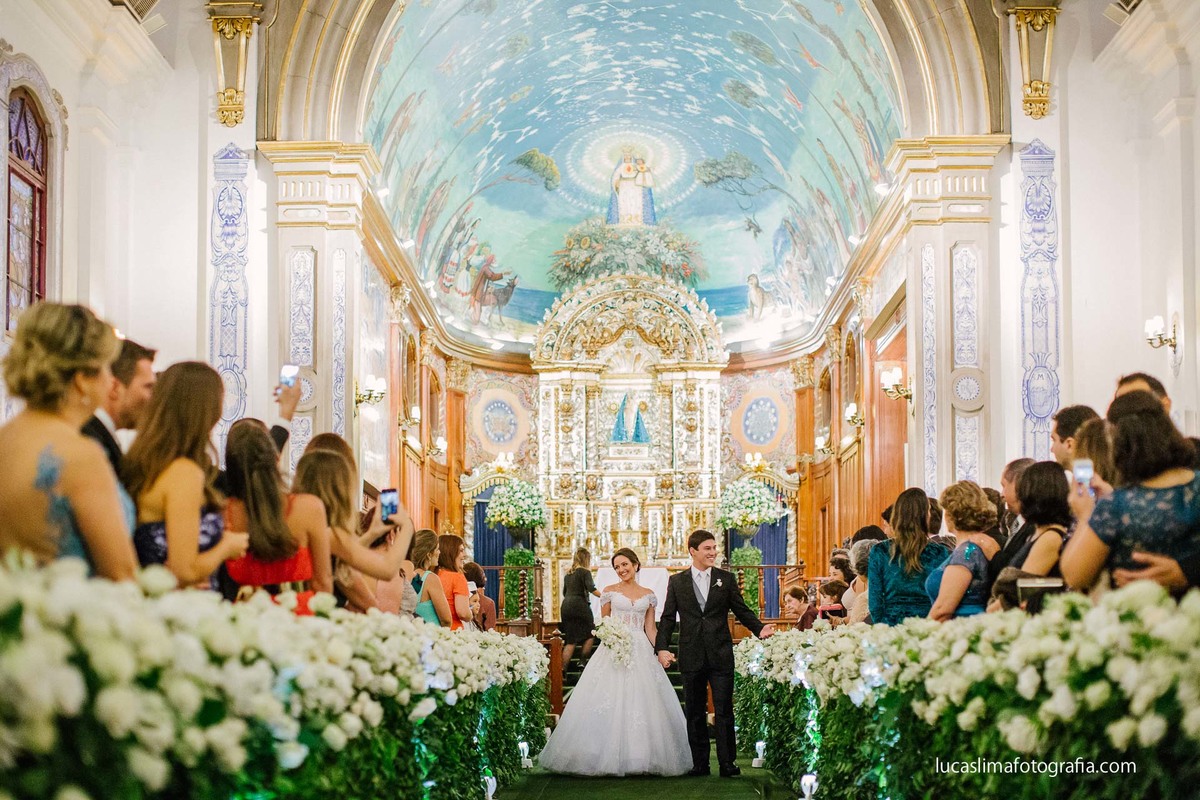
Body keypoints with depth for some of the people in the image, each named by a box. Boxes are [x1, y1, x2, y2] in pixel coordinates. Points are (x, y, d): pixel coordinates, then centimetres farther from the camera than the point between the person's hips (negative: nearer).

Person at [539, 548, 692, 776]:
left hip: (640, 653, 2)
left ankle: (641, 757, 4)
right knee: (610, 701, -8)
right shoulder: (610, 592, 7)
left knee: (641, 700, -3)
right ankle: (609, 756, -3)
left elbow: (650, 629, 10)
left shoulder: (648, 595, 12)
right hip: (613, 650, -1)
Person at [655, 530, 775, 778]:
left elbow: (741, 610, 6)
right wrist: (662, 648, -4)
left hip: (721, 655, -1)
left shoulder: (726, 579, 5)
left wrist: (760, 628, -10)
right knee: (695, 712, 7)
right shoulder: (677, 581, 6)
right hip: (691, 656, 1)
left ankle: (727, 763, 2)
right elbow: (668, 617, 6)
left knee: (724, 711, -2)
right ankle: (700, 763, 15)